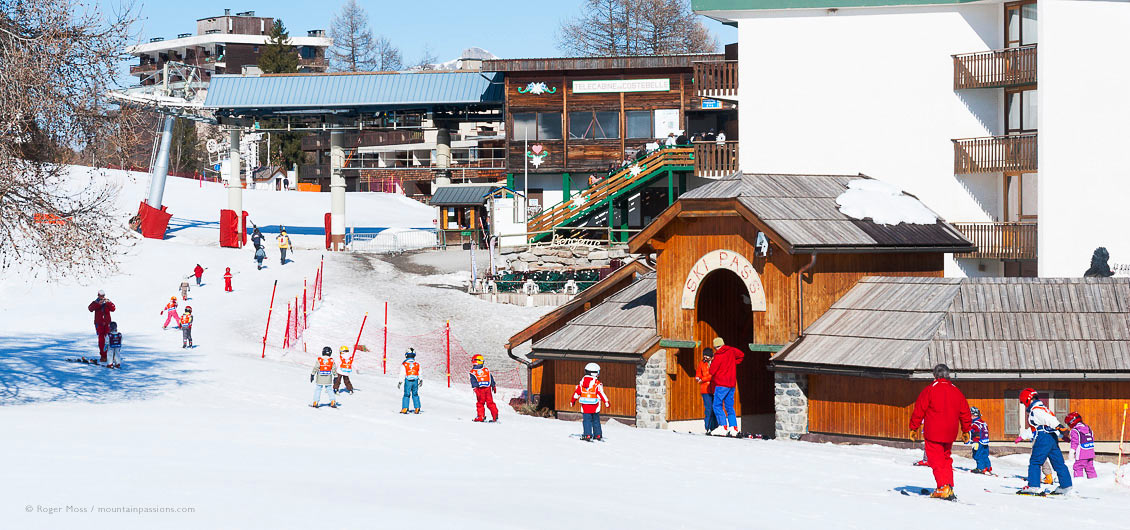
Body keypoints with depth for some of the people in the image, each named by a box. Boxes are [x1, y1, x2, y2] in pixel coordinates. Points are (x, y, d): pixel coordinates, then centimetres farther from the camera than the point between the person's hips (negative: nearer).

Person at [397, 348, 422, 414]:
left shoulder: (404, 364, -7)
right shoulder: (417, 364, 1)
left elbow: (402, 374, -5)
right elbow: (420, 374, 8)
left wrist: (399, 382, 3)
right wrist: (421, 380, 23)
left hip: (408, 381, -2)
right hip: (415, 381, 2)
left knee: (406, 395, 5)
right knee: (415, 394, 13)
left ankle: (404, 409, 0)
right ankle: (417, 408, 10)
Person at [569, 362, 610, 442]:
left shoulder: (582, 381, 2)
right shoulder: (597, 383, -10)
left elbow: (577, 391, 9)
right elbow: (601, 393, -13)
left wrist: (573, 400, 20)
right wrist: (606, 402, -8)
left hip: (585, 405, 2)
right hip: (594, 405, -2)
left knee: (586, 420, 4)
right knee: (596, 420, 12)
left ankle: (587, 435, -6)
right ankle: (598, 435, 18)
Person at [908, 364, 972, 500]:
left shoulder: (929, 390, -8)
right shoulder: (956, 392, 8)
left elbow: (919, 410, -5)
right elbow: (965, 413, 15)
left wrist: (914, 428, 5)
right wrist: (966, 431, 27)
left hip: (933, 433, -5)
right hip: (949, 434, 5)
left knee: (936, 460, -3)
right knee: (946, 459, 17)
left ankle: (943, 487, -16)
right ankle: (949, 487, 11)